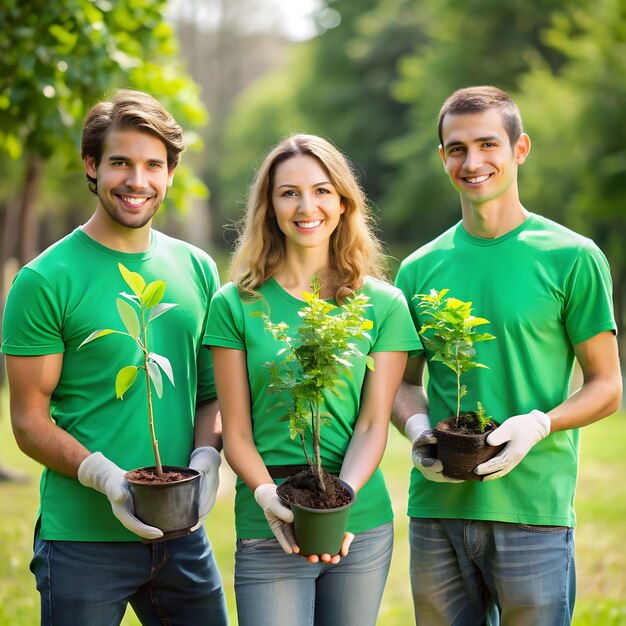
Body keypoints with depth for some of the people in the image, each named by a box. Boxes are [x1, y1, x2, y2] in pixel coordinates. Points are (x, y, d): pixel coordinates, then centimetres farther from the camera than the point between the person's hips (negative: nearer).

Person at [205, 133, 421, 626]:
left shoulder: (383, 304, 3)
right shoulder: (235, 305, 1)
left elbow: (373, 424, -1)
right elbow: (236, 432, 0)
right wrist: (269, 497, -17)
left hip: (362, 529, 2)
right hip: (269, 531, -1)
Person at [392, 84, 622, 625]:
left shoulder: (571, 258, -2)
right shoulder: (420, 269, 9)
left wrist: (538, 425, -17)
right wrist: (417, 428, -5)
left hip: (533, 509, -3)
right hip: (435, 508, 4)